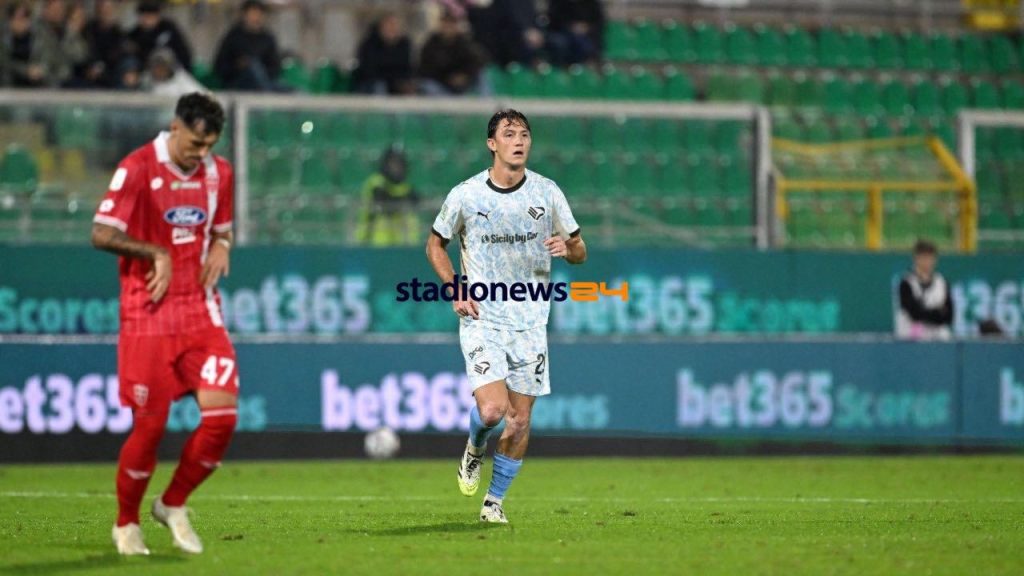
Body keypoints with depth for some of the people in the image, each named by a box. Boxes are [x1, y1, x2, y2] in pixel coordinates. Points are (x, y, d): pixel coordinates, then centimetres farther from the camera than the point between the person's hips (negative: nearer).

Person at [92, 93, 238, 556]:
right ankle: (127, 525, 18)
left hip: (201, 310, 5)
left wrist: (220, 248, 2)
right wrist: (156, 253, -17)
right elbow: (101, 235, -14)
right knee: (149, 426, -4)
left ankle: (173, 506, 14)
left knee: (222, 415, -8)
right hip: (149, 314, -5)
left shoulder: (218, 173, 8)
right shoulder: (137, 169, -10)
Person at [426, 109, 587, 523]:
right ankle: (474, 451, 16)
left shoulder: (547, 193, 0)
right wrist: (455, 290, -3)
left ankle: (495, 501, 20)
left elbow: (579, 251, 9)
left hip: (530, 322, 2)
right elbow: (435, 245, 11)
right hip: (481, 319, -2)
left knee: (520, 421, 2)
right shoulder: (465, 196, -4)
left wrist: (567, 248, -15)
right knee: (492, 409, -19)